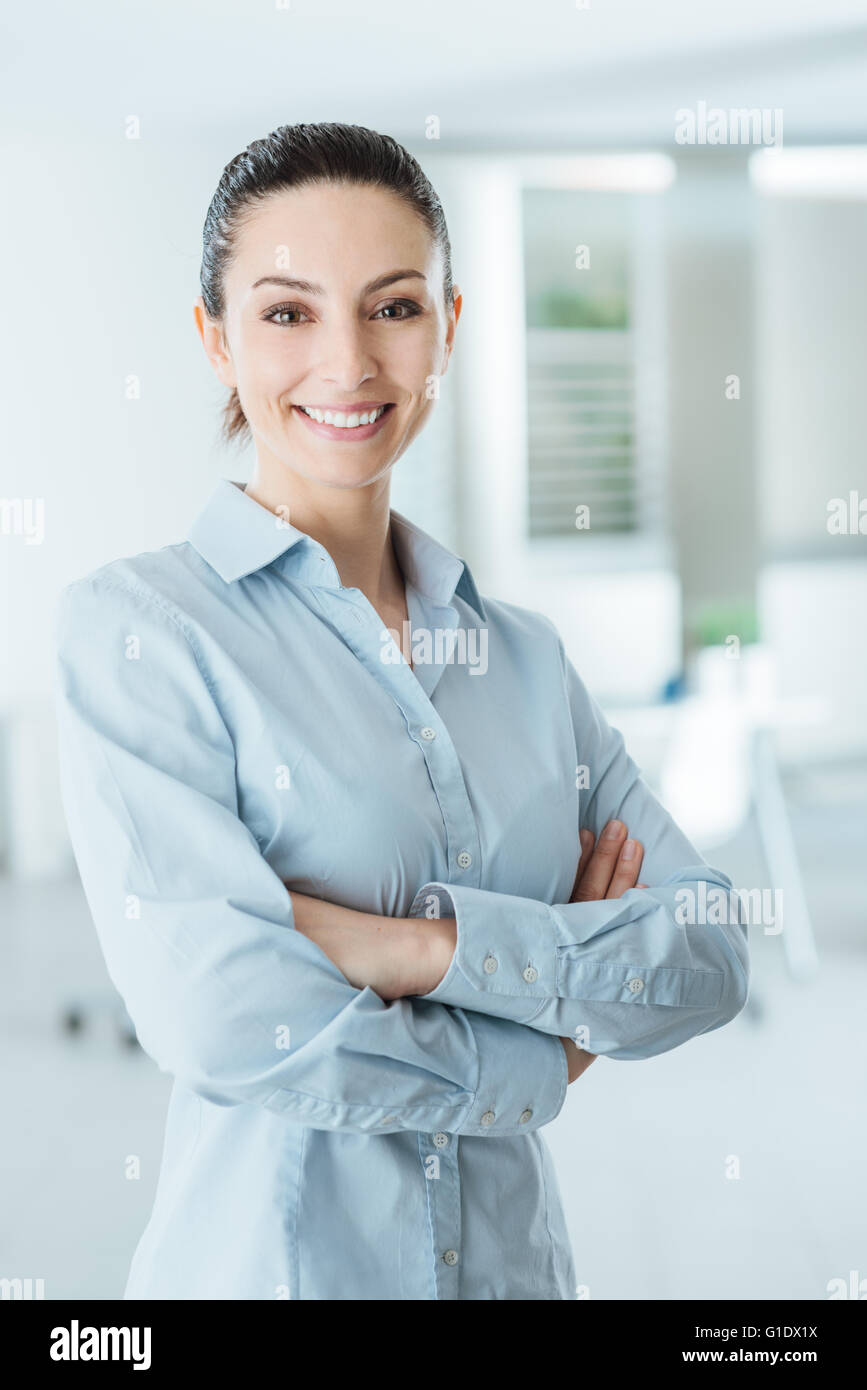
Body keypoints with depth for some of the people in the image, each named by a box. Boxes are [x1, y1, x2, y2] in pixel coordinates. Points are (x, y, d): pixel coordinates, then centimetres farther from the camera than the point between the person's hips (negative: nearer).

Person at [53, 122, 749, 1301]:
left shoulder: (525, 652, 4)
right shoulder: (134, 625, -12)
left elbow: (712, 953, -5)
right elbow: (219, 1017, -21)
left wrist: (426, 942, -19)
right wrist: (547, 1056, -10)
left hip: (518, 1257, 5)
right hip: (265, 1258, -4)